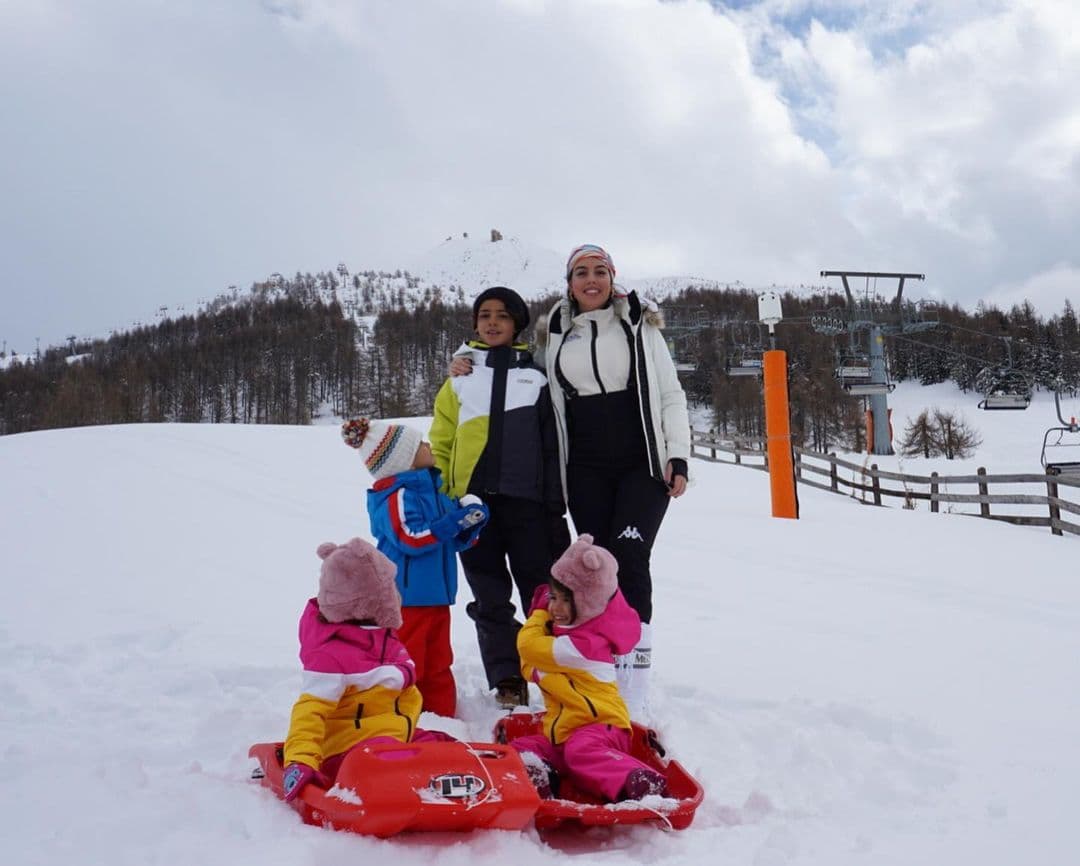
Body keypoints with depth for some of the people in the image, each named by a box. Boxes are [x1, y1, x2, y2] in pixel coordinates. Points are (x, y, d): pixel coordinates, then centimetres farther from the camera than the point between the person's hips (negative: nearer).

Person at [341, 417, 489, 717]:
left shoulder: (434, 489, 13)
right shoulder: (397, 495, -15)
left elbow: (454, 540, 17)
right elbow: (411, 538, -26)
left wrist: (470, 524, -5)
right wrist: (455, 520, -27)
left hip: (436, 597, 9)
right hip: (405, 599, -9)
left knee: (438, 664, 18)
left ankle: (443, 716, 28)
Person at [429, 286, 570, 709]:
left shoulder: (536, 375, 12)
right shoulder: (461, 376, 13)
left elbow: (553, 444, 10)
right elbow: (441, 441, 10)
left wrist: (556, 503, 4)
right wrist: (440, 496, 0)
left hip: (527, 501, -1)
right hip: (475, 501, 1)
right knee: (490, 598, 4)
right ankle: (508, 682, 11)